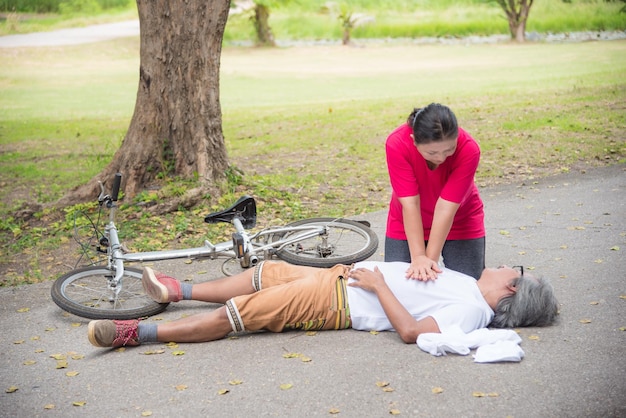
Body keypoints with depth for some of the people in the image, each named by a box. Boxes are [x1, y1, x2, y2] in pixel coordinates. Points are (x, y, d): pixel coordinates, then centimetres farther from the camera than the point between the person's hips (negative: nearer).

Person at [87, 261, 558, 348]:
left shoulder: (469, 311, -20)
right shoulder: (468, 284, 8)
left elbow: (411, 330, -32)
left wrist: (378, 284, -24)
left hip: (337, 302, -9)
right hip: (340, 276, 10)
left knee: (234, 313, -11)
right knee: (268, 270, 19)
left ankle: (136, 333, -3)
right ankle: (180, 291, 35)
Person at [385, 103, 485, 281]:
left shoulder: (468, 150, -31)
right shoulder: (397, 144, -30)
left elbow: (446, 208, -31)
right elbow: (410, 204, -31)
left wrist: (431, 259, -32)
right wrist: (418, 257, -35)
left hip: (459, 221, 0)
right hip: (409, 225, 1)